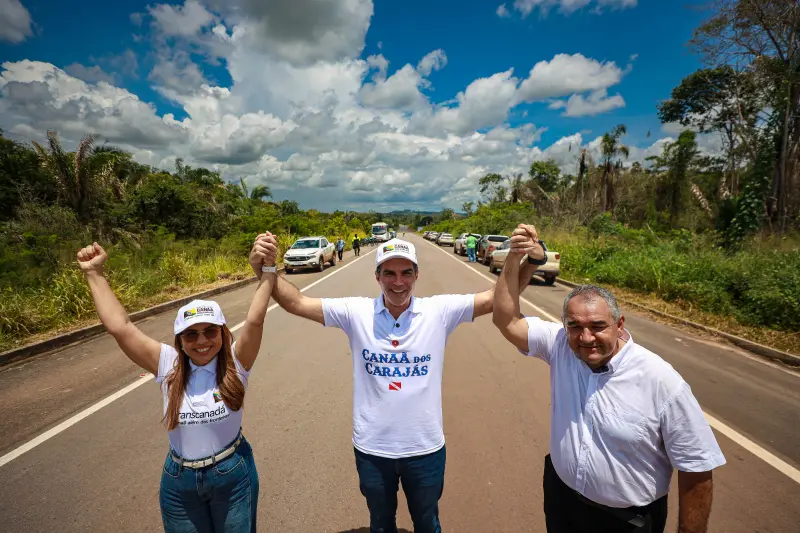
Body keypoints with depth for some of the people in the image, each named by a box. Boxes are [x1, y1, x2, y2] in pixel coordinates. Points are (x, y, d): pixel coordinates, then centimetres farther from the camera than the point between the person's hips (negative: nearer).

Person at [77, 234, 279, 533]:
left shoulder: (234, 364, -17)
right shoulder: (169, 366, -12)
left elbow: (254, 320, -32)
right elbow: (120, 327, -17)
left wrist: (268, 269, -37)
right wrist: (94, 275, -15)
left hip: (233, 477, -1)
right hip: (179, 483, 2)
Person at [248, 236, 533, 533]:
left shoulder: (440, 311, -12)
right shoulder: (356, 313, -12)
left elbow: (497, 299, -16)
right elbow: (296, 303, -14)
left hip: (425, 448, 0)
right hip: (372, 448, 1)